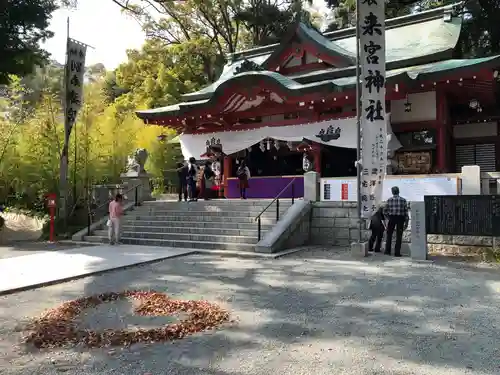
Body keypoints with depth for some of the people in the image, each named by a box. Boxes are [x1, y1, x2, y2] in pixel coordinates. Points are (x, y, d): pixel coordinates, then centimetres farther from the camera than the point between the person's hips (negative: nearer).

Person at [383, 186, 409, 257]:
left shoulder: (389, 200, -1)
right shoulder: (403, 200, -1)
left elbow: (385, 212, -1)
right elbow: (406, 212, -3)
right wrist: (406, 222, 3)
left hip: (392, 218, 0)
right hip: (400, 218, 0)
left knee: (389, 234, 13)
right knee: (399, 236, 6)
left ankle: (387, 251, 14)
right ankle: (397, 252, 5)